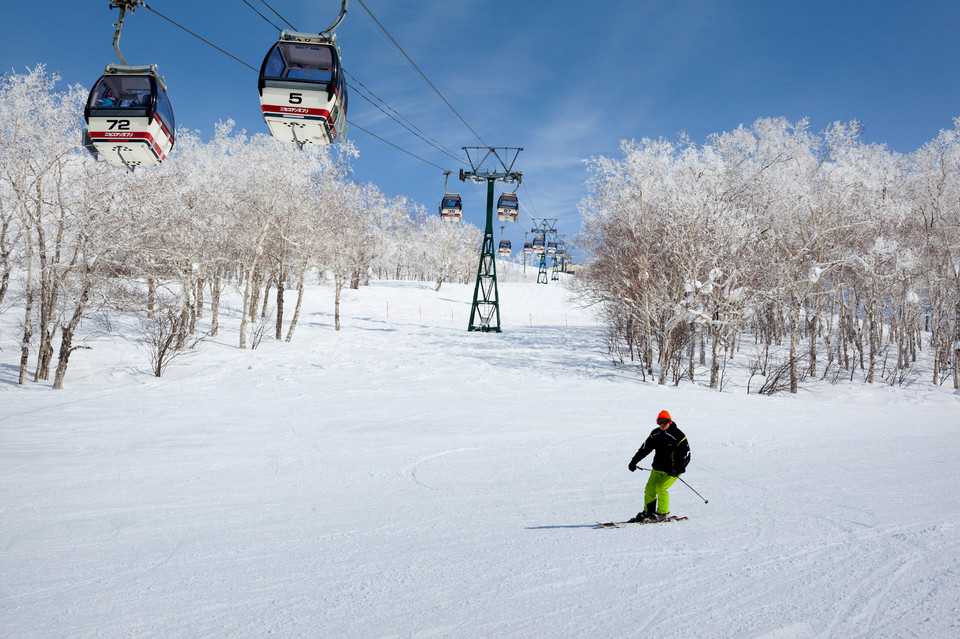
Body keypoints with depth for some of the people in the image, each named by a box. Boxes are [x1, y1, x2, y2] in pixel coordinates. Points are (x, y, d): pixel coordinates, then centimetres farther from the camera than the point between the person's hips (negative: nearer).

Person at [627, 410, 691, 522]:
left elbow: (686, 455, -13)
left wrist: (677, 469, -23)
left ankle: (662, 513, -8)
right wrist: (634, 461, 7)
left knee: (661, 487, -20)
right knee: (650, 488, -1)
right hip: (658, 468, 6)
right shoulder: (655, 434, 5)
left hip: (672, 470, -6)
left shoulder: (678, 435, -13)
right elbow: (645, 448, 11)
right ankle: (648, 512, 13)